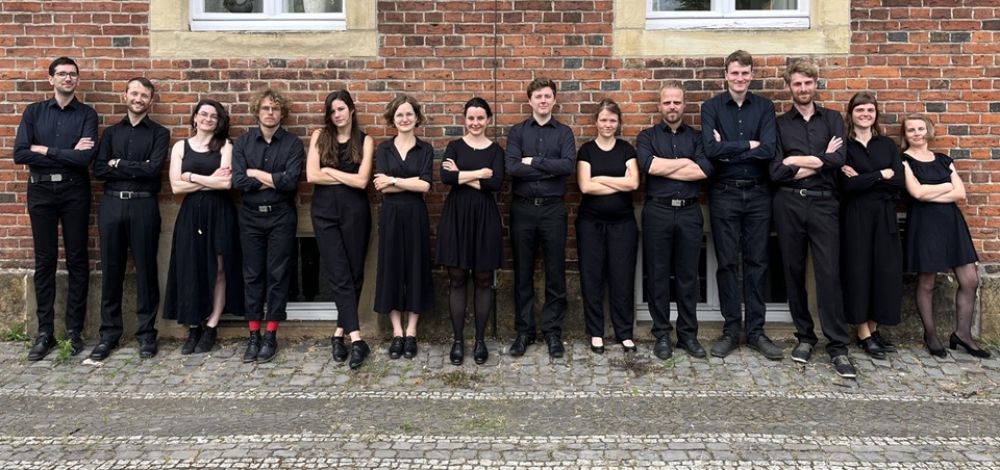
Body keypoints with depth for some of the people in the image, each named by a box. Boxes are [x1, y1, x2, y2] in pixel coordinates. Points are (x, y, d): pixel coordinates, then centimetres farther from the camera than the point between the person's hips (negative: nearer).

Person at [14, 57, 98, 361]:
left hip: (75, 191, -1)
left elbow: (85, 158, -12)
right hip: (41, 191, 1)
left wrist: (44, 150, -8)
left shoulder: (87, 114, 2)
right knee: (44, 261, 4)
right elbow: (19, 154, -6)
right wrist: (67, 154, -9)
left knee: (77, 261, 2)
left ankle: (74, 330, 11)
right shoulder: (34, 112, 7)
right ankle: (45, 332, 11)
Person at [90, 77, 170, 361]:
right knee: (111, 270, 7)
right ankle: (109, 333, 16)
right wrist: (136, 170, -8)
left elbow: (153, 169, -11)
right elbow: (98, 170, 2)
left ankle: (147, 332, 11)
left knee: (145, 269, 2)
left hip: (143, 206, -3)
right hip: (111, 204, 3)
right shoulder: (111, 133, 14)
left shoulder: (160, 134, 5)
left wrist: (118, 164, -3)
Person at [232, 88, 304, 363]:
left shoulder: (293, 143, -1)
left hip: (281, 217, -2)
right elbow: (238, 181, -8)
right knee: (253, 275, 6)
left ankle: (271, 336, 12)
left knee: (278, 274, 2)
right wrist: (274, 180, -12)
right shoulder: (243, 142, 4)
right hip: (251, 217, 2)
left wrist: (255, 173, -9)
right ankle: (253, 335, 15)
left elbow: (291, 181, -15)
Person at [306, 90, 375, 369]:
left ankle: (340, 333, 18)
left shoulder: (365, 141, 3)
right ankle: (356, 339, -7)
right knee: (339, 275, -6)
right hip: (325, 212, 0)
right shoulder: (320, 137, 6)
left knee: (354, 273, 4)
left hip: (355, 212, 0)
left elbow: (362, 181, -8)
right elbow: (311, 176, -5)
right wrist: (348, 178, -6)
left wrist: (329, 170, -4)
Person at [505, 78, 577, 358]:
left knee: (555, 273, 5)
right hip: (523, 209, 0)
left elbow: (569, 165, -13)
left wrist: (533, 161, -13)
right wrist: (550, 169, -13)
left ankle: (553, 331, 17)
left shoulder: (564, 133, 6)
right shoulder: (517, 132, 5)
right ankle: (524, 331, 19)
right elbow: (511, 168, -11)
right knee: (522, 274, 7)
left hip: (553, 209, 0)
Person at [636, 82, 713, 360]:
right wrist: (686, 162, -6)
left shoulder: (697, 136, 11)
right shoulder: (647, 137, 8)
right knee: (658, 275, 4)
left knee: (688, 275, 7)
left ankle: (688, 334, 18)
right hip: (657, 212, -1)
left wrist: (663, 168, -8)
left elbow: (704, 170, -8)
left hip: (690, 213, 1)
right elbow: (648, 165, -13)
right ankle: (662, 335, 14)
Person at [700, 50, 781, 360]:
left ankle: (756, 331, 15)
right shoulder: (712, 107, 2)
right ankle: (731, 331, 13)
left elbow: (768, 150, -10)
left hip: (758, 194, 1)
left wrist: (728, 152, -12)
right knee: (727, 263, 4)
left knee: (756, 262, 6)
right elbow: (711, 150, -14)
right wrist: (748, 144, -10)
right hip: (724, 194, -1)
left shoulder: (764, 107, 5)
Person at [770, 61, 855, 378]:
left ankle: (838, 345, 2)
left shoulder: (832, 119, 11)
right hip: (789, 204, 1)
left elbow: (840, 158, -7)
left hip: (824, 203, 0)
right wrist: (822, 160, -4)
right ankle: (805, 336, 20)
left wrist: (799, 161, -6)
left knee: (829, 273, -5)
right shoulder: (779, 124, 7)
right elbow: (776, 172, -5)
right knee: (793, 271, 6)